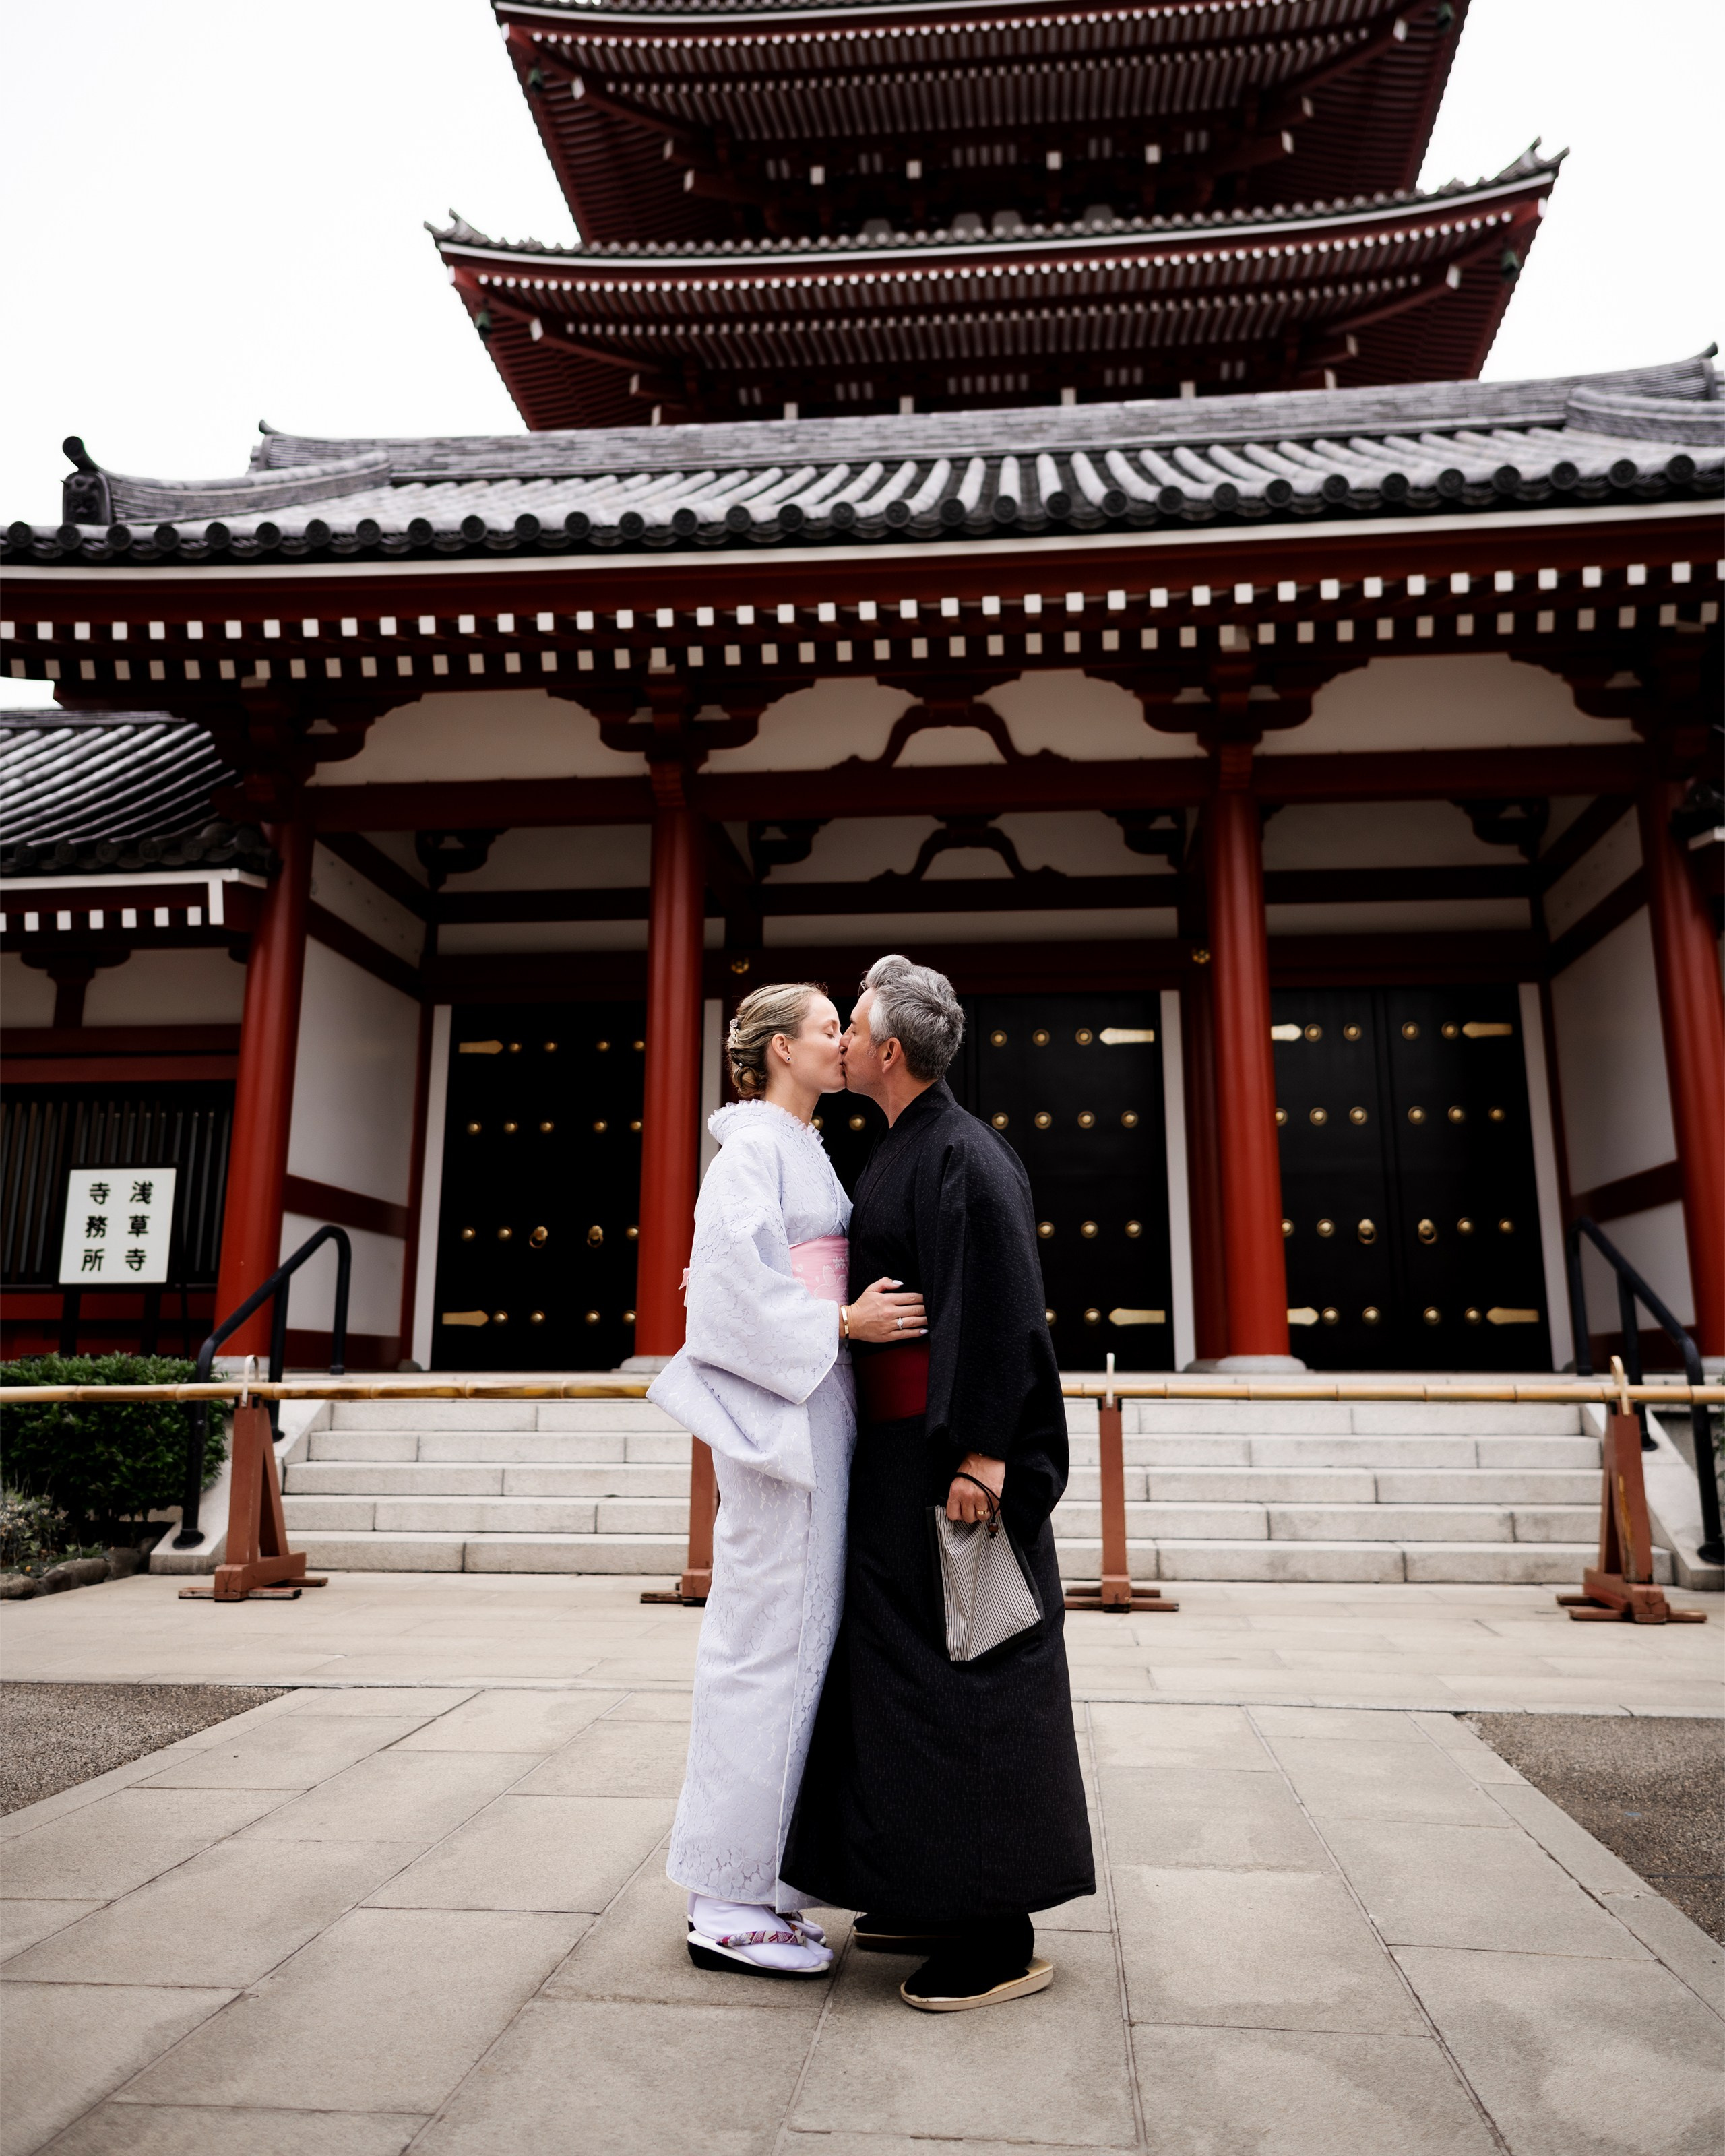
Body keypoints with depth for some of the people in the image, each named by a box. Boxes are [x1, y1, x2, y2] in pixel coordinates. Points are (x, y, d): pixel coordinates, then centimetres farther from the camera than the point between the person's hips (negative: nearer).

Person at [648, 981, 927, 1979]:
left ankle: (740, 1883, 25)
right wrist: (842, 1323, -16)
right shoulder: (756, 1143, -10)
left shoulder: (801, 1148, 19)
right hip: (783, 1406, -10)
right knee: (773, 1642, -4)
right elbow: (734, 1278, -19)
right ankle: (730, 1903, 9)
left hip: (809, 1405, 10)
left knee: (770, 1639, 13)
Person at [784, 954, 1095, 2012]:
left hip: (951, 1452, -10)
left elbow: (1004, 1304, -23)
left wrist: (982, 1450, -27)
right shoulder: (903, 1152, 14)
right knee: (905, 1666, 15)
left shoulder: (963, 1157, -16)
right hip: (901, 1449, 10)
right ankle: (936, 1893, 29)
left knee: (964, 1676, -2)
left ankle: (1004, 1935, 11)